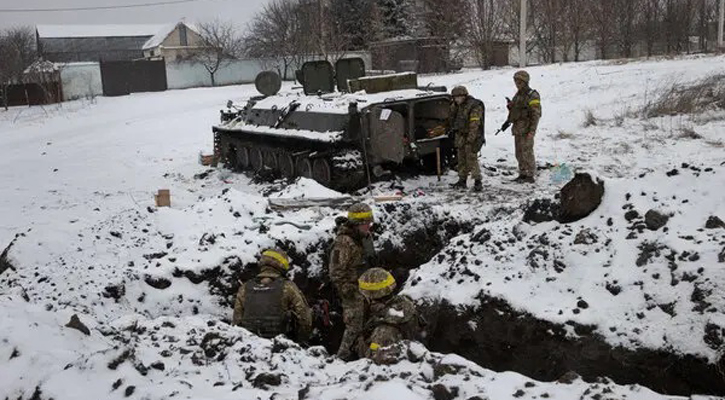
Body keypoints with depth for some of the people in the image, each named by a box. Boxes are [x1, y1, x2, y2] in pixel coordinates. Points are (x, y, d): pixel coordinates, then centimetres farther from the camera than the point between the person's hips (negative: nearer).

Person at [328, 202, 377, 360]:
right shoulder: (343, 242, -24)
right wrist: (349, 292, -20)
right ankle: (343, 356, 13)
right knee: (355, 326, -4)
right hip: (352, 290, -9)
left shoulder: (366, 236, 5)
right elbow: (337, 272, -21)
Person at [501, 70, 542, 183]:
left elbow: (535, 115, -14)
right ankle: (523, 174, 19)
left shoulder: (532, 96, -10)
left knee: (527, 153, -8)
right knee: (519, 153, 11)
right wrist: (508, 122, 14)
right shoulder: (518, 95, 16)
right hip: (517, 128, 8)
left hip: (526, 129, -8)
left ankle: (531, 176, -2)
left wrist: (532, 131, -20)